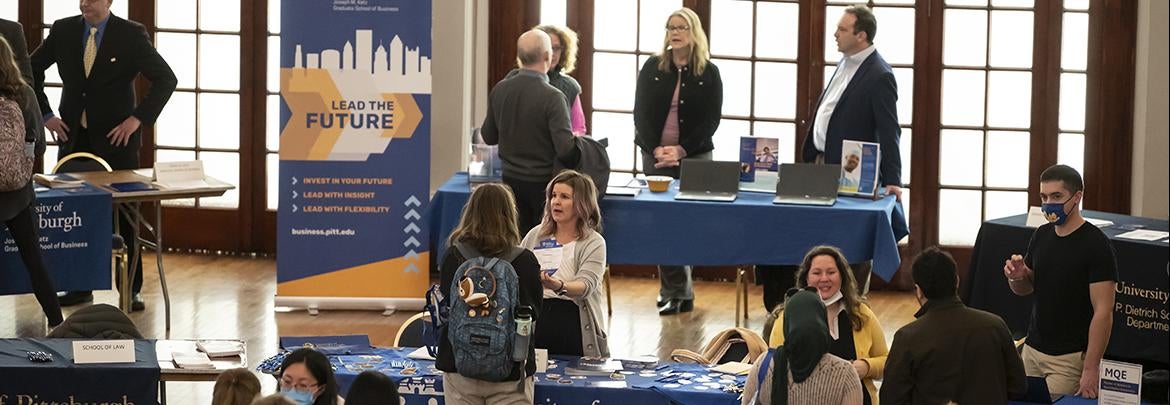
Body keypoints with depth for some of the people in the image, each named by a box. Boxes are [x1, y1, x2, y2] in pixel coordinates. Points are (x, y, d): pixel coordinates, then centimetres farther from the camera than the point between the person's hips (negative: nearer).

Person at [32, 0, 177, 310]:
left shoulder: (131, 34, -5)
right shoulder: (63, 30, 4)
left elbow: (166, 79, -6)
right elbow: (31, 71, 15)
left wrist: (138, 119, -12)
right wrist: (45, 114, 6)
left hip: (116, 138, -3)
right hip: (73, 138, 3)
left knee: (125, 215, 0)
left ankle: (131, 290, 7)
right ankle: (80, 287, 11)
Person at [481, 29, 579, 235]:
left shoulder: (499, 90, -2)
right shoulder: (552, 97, -19)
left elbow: (488, 137, 10)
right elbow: (565, 149, -23)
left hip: (511, 179, 5)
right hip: (543, 180, -5)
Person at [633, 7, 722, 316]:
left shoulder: (709, 73, 3)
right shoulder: (652, 68, 6)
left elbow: (711, 119, -1)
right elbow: (641, 113, 3)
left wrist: (681, 150, -11)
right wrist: (656, 149, -11)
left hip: (694, 156, -1)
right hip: (655, 155, 1)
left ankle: (675, 292, 2)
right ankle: (678, 292, 0)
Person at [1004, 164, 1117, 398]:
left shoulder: (1095, 245, -15)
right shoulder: (1042, 235, 7)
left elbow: (1103, 311, -17)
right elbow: (1024, 289, 19)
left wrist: (1091, 369, -22)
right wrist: (1017, 276, -5)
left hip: (1070, 359, -7)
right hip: (1033, 350, 7)